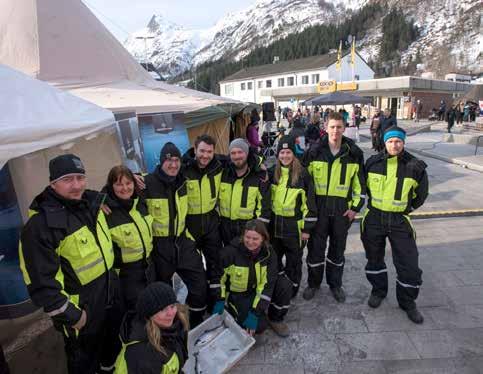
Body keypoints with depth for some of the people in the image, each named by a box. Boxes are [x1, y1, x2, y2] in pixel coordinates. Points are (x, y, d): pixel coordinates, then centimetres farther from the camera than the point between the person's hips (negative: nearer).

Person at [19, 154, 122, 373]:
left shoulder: (91, 201, -4)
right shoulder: (40, 226, -25)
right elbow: (41, 282, -23)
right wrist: (70, 315, -17)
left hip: (111, 293, 7)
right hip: (82, 310, -7)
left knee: (115, 346, 30)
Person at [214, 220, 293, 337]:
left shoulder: (269, 253, -17)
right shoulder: (231, 251, -24)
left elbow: (267, 284, -21)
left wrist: (255, 312, -27)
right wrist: (220, 300, -15)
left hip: (257, 290, 3)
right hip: (237, 294, -3)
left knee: (285, 285, -22)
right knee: (259, 325, -21)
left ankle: (275, 319, 3)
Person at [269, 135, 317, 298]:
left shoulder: (302, 174, -11)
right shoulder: (272, 172, 1)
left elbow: (309, 203, -9)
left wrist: (307, 228, -9)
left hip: (294, 226, -4)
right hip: (274, 224, 4)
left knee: (293, 261, 11)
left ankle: (292, 289, 32)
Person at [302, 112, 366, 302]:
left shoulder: (354, 153, -1)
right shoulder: (315, 152, -3)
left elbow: (360, 182, 5)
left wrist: (355, 207, 0)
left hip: (342, 209, 1)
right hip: (318, 207, -1)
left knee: (338, 248, 14)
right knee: (316, 246, 7)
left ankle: (335, 284, 33)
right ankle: (313, 283, 27)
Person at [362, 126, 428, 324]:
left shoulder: (415, 166, -7)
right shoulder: (373, 162, -5)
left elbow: (420, 195, 7)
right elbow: (364, 185, 12)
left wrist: (404, 208, 8)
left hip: (400, 221, -1)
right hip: (374, 218, 1)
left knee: (409, 264, 2)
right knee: (374, 258, 15)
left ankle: (407, 302, 25)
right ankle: (378, 291, 38)